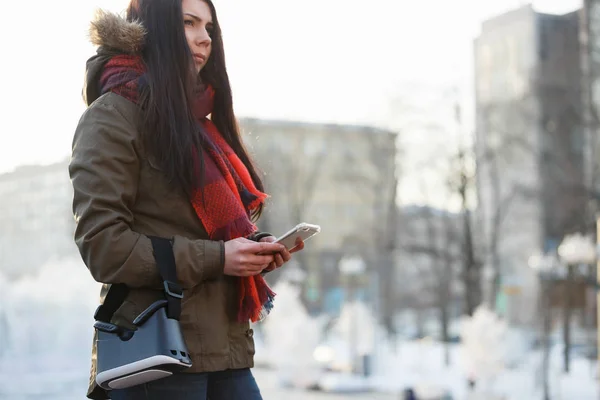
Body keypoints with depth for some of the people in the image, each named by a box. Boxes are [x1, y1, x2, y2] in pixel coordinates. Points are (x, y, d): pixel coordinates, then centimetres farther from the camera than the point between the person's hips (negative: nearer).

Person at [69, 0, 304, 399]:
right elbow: (100, 242, -14)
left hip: (227, 347, 8)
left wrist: (256, 249, 4)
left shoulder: (197, 120, 21)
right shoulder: (115, 113, -5)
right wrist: (215, 258, -18)